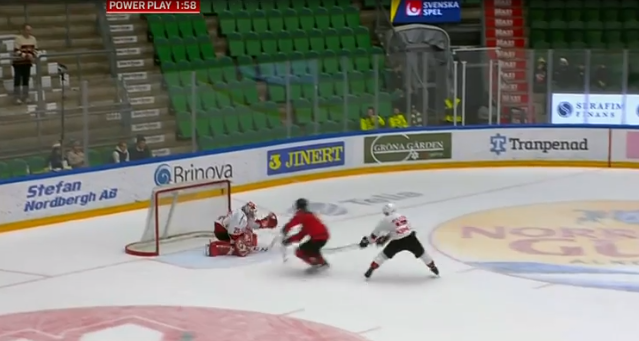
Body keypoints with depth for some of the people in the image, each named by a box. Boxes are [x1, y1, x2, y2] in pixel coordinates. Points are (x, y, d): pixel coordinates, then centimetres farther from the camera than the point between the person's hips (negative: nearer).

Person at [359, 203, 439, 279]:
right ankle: (433, 267, 39)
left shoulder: (386, 220, 5)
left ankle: (371, 269, 9)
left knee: (385, 254, 15)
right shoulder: (402, 216, 20)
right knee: (421, 252, 27)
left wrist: (367, 241, 25)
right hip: (411, 238, 3)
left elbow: (376, 233, 12)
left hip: (398, 242, -3)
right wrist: (386, 237, 36)